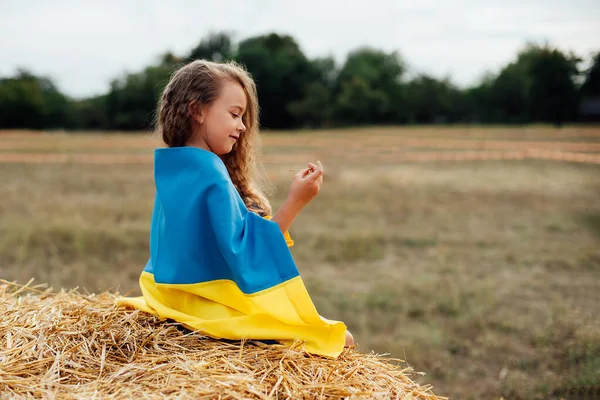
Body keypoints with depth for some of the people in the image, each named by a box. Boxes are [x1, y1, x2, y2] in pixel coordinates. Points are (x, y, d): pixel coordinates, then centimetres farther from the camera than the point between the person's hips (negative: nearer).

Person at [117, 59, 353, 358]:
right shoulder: (210, 173, -23)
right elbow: (243, 251, -26)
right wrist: (294, 202, -25)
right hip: (214, 312, -10)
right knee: (341, 337, 0)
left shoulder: (172, 168, 6)